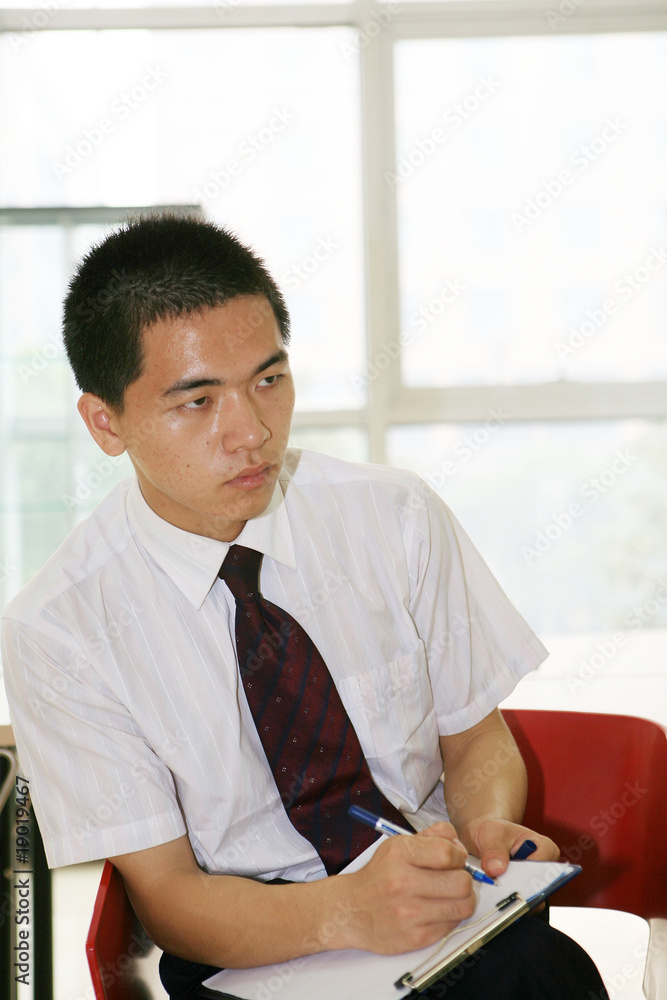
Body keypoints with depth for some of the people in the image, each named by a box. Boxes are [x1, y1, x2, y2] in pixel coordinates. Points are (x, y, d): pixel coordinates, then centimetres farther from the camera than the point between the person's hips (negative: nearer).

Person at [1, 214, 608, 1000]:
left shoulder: (394, 518, -3)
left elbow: (476, 735, 8)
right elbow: (167, 896, -11)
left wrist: (487, 827, -16)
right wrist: (347, 911, -32)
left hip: (444, 912, 3)